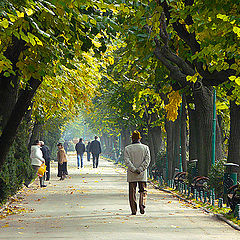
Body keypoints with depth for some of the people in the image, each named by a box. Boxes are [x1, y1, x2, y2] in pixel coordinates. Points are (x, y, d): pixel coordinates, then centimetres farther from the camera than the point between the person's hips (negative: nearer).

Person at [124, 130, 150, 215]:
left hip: (131, 175, 0)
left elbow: (127, 161, -11)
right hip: (142, 174, 0)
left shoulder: (127, 148, 0)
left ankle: (133, 210, 5)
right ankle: (142, 204, -15)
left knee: (132, 192, 6)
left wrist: (134, 169, -14)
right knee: (143, 191, 9)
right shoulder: (145, 147, 3)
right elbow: (147, 160, -6)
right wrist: (140, 169, -11)